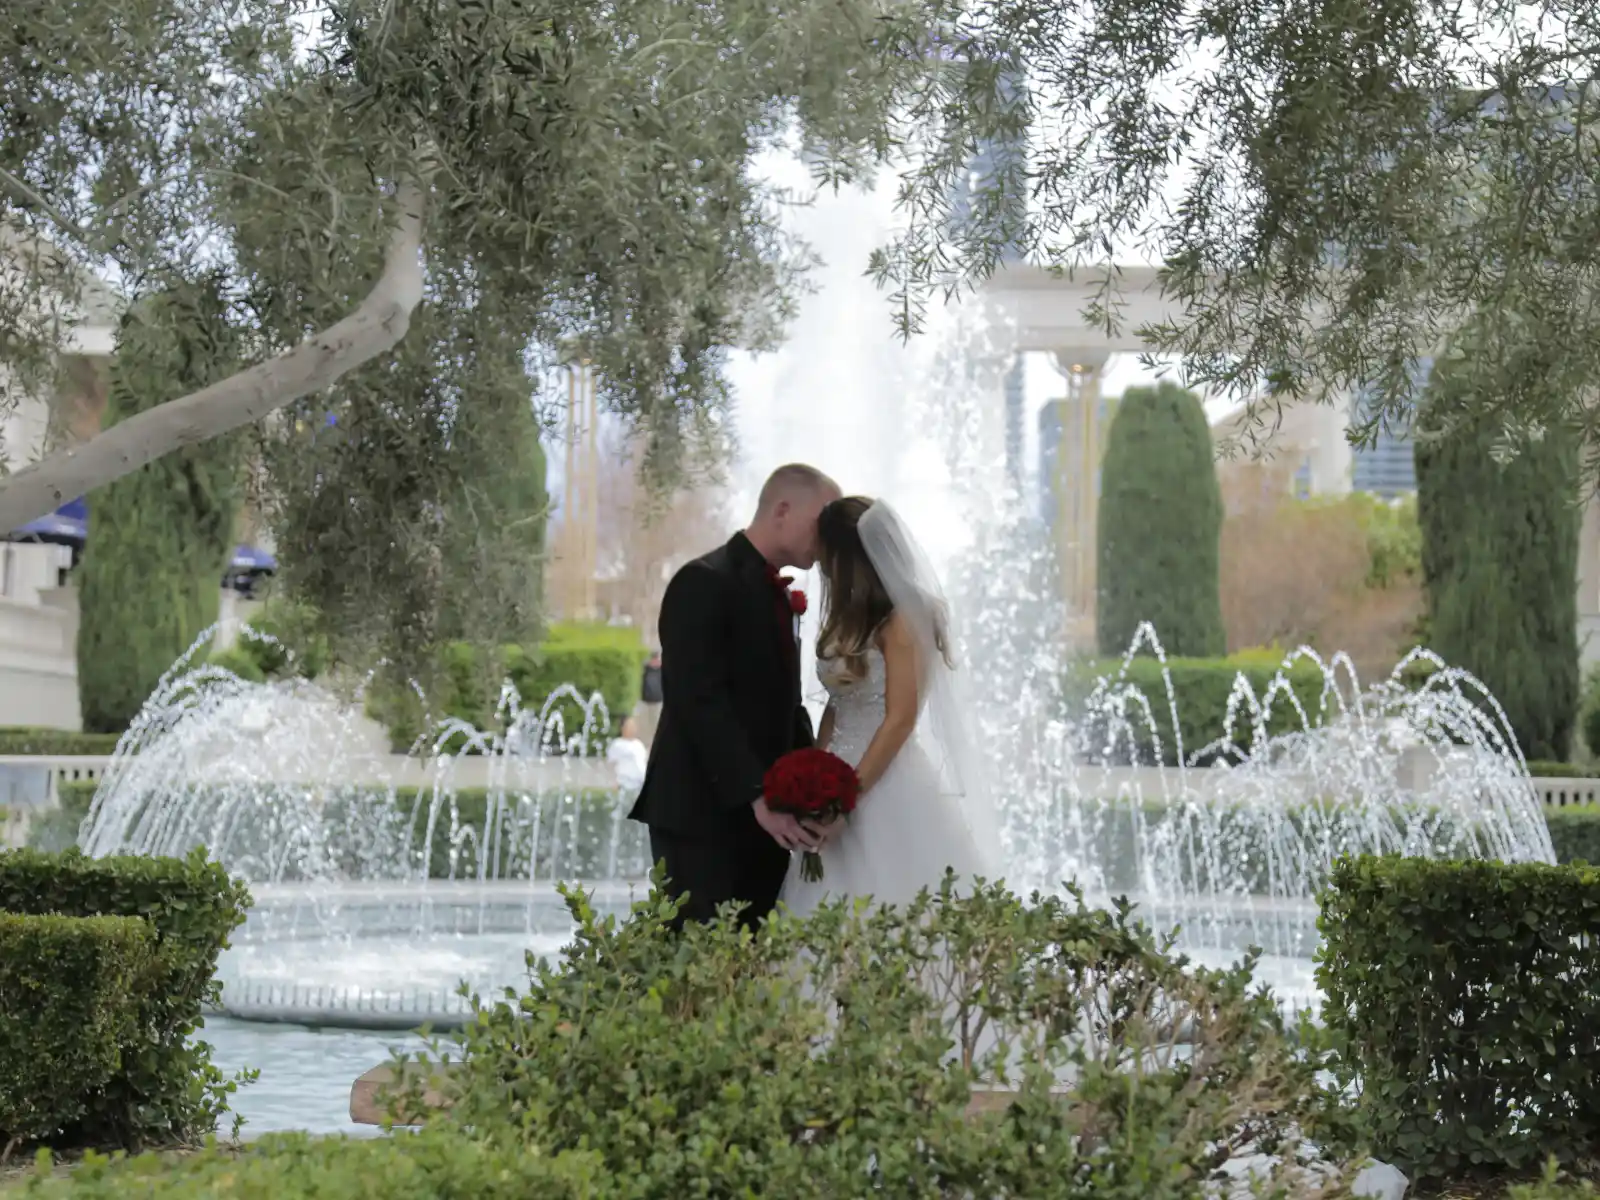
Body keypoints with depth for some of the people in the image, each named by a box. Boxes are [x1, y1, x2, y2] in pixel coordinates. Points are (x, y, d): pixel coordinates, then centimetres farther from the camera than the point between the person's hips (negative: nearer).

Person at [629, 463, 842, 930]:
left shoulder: (776, 593, 18)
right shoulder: (704, 582, -10)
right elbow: (699, 702, -19)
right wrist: (757, 795, -24)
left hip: (764, 819, 8)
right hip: (703, 814, -8)